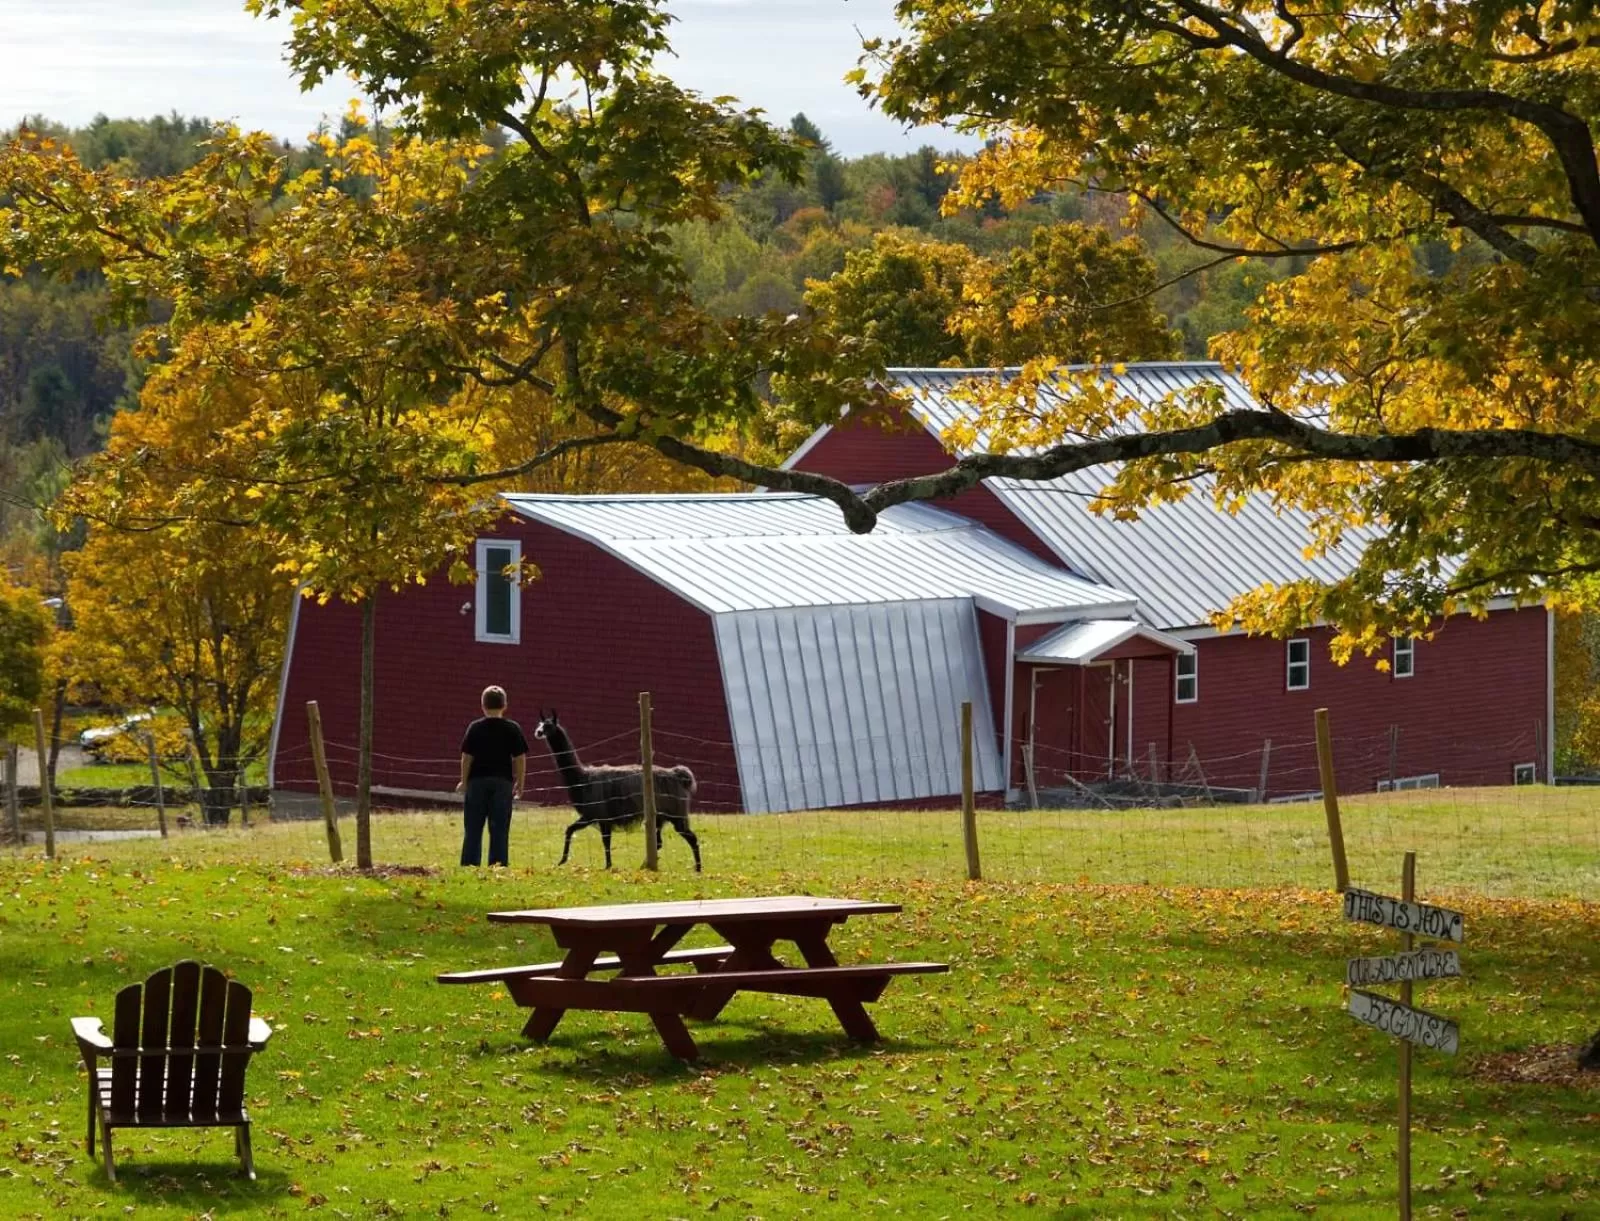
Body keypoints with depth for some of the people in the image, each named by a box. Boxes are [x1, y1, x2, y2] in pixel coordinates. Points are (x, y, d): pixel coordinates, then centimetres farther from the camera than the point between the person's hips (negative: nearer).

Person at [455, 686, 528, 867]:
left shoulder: (475, 728, -3)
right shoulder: (513, 729, -1)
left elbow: (467, 757, -2)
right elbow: (520, 758, -1)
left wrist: (464, 781, 8)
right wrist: (519, 783, 8)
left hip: (478, 781, 0)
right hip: (503, 782, 0)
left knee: (473, 830, 5)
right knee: (499, 830, 4)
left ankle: (469, 866, 2)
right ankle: (498, 865, 0)